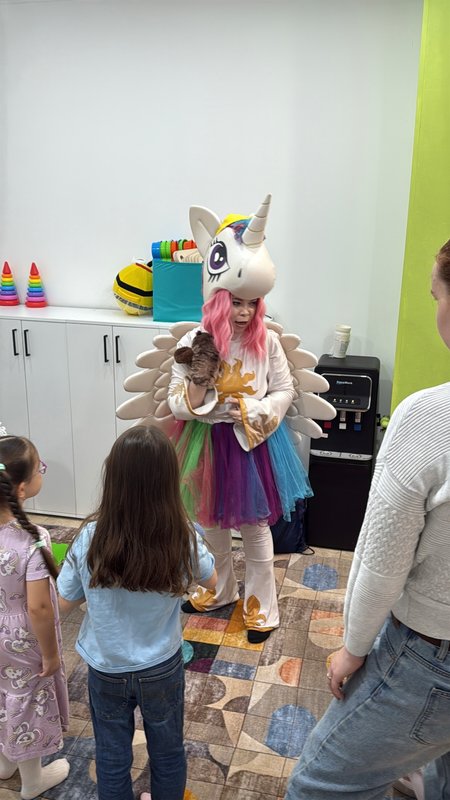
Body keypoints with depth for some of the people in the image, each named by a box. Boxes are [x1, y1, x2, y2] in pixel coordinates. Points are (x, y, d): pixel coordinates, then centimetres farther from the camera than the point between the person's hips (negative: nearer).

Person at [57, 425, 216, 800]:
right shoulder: (184, 537, -25)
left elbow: (66, 602, -9)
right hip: (162, 669, 0)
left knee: (112, 755, 24)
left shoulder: (92, 538, -26)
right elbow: (211, 581, -3)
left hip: (107, 671, 0)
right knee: (167, 751, 26)